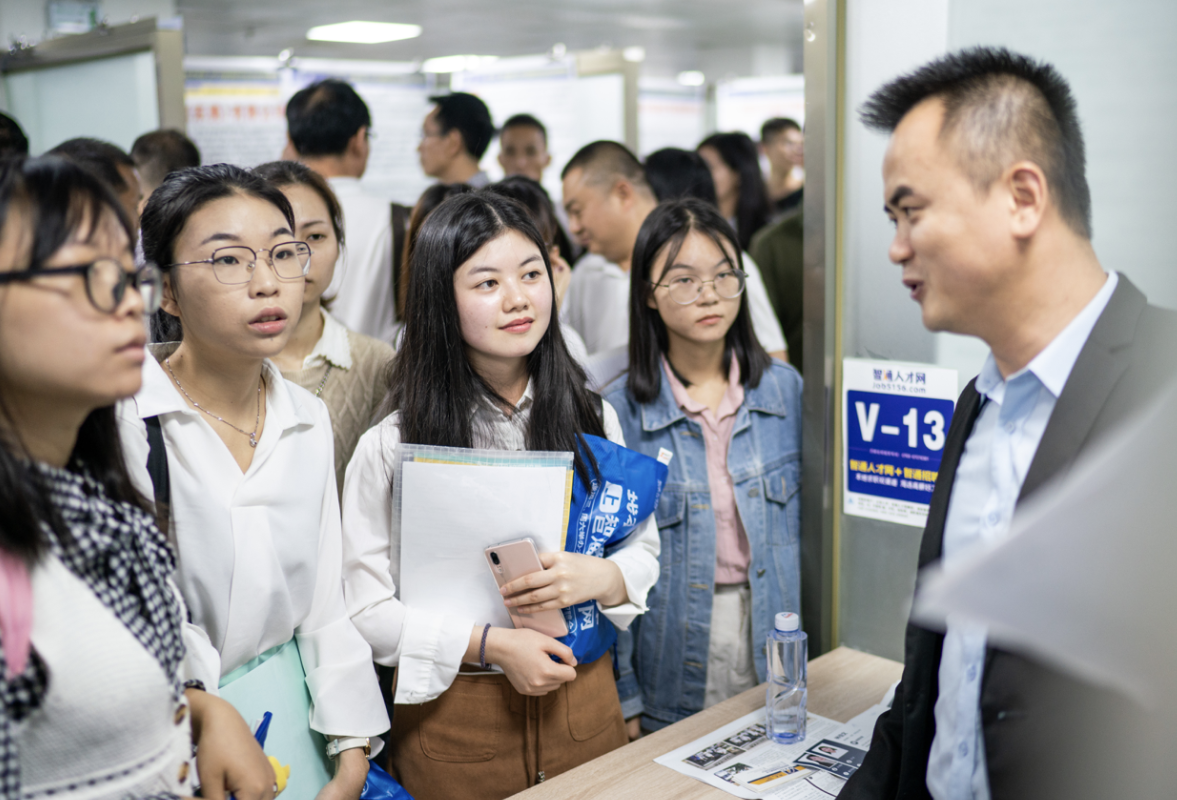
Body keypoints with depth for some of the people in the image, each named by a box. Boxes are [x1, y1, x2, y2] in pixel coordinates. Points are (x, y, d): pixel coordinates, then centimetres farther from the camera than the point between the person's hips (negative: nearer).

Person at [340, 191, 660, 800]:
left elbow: (645, 549, 7)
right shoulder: (392, 446, -10)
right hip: (454, 720, -3)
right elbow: (365, 609, -10)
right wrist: (491, 645, -19)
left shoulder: (592, 419, 1)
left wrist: (600, 579, -15)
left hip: (585, 709, 3)